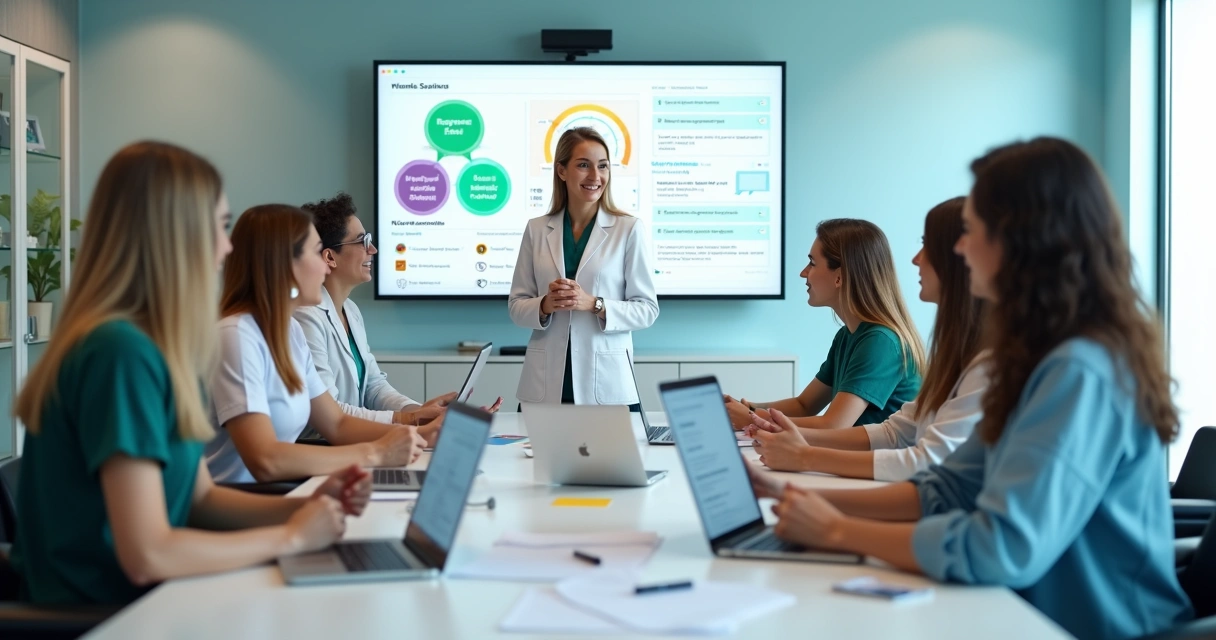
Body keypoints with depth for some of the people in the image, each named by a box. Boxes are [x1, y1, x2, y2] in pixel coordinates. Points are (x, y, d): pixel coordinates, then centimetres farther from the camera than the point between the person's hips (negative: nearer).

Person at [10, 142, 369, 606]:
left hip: (129, 601, 7)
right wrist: (290, 537, -13)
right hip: (101, 613, -7)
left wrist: (301, 506, -3)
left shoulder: (154, 346, 5)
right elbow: (147, 555, -24)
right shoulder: (122, 352, -22)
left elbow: (198, 499, 12)